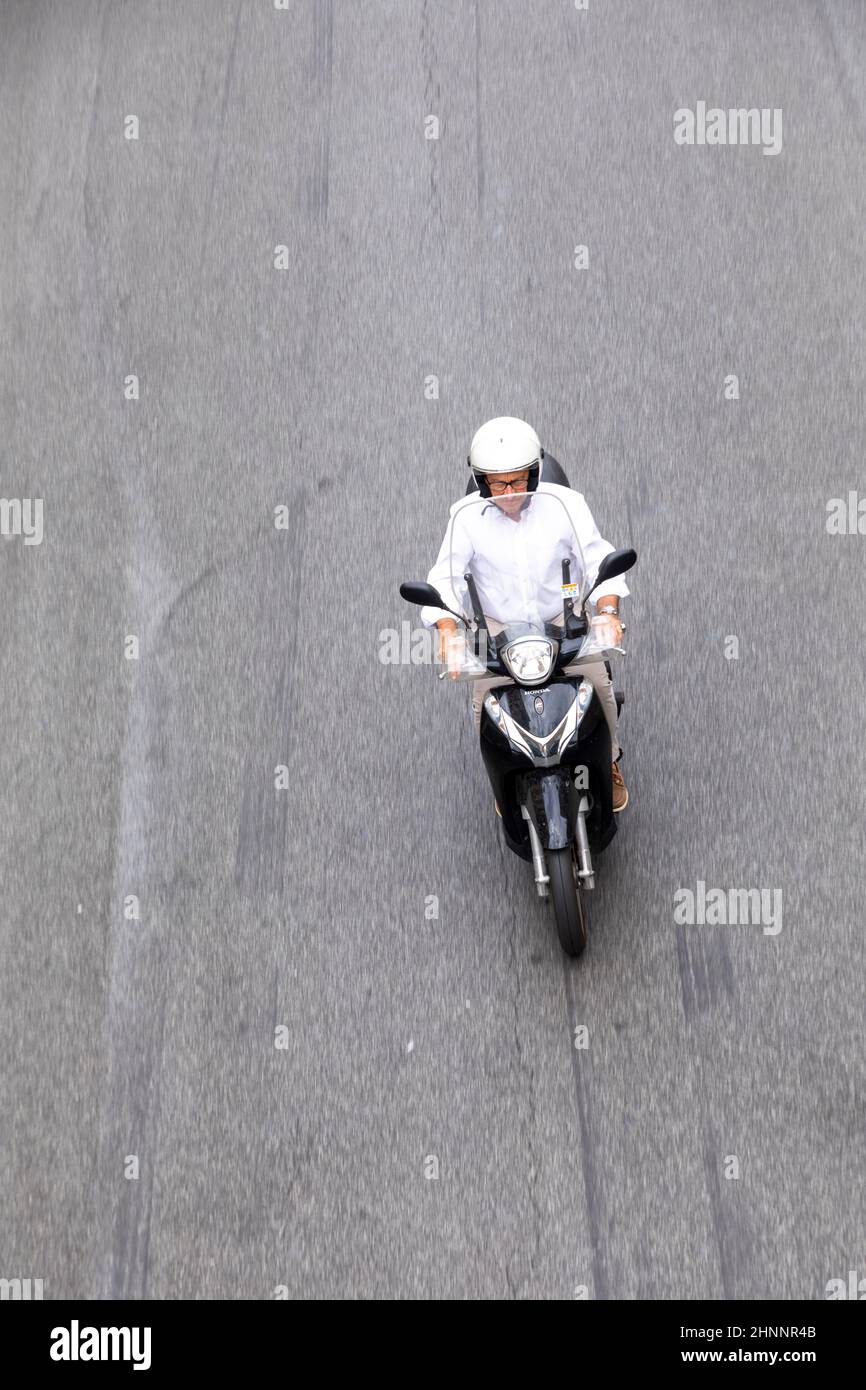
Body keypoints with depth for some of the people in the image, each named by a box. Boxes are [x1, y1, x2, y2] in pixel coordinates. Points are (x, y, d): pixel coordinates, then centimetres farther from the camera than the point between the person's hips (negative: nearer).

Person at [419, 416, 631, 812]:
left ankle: (609, 763, 13)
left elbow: (598, 557, -10)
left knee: (598, 683, -17)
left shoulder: (565, 503, -12)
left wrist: (608, 610, -28)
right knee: (484, 703, -16)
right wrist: (447, 631, -29)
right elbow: (444, 577, -12)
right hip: (497, 622, 0)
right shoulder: (467, 516, -12)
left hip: (562, 614, 0)